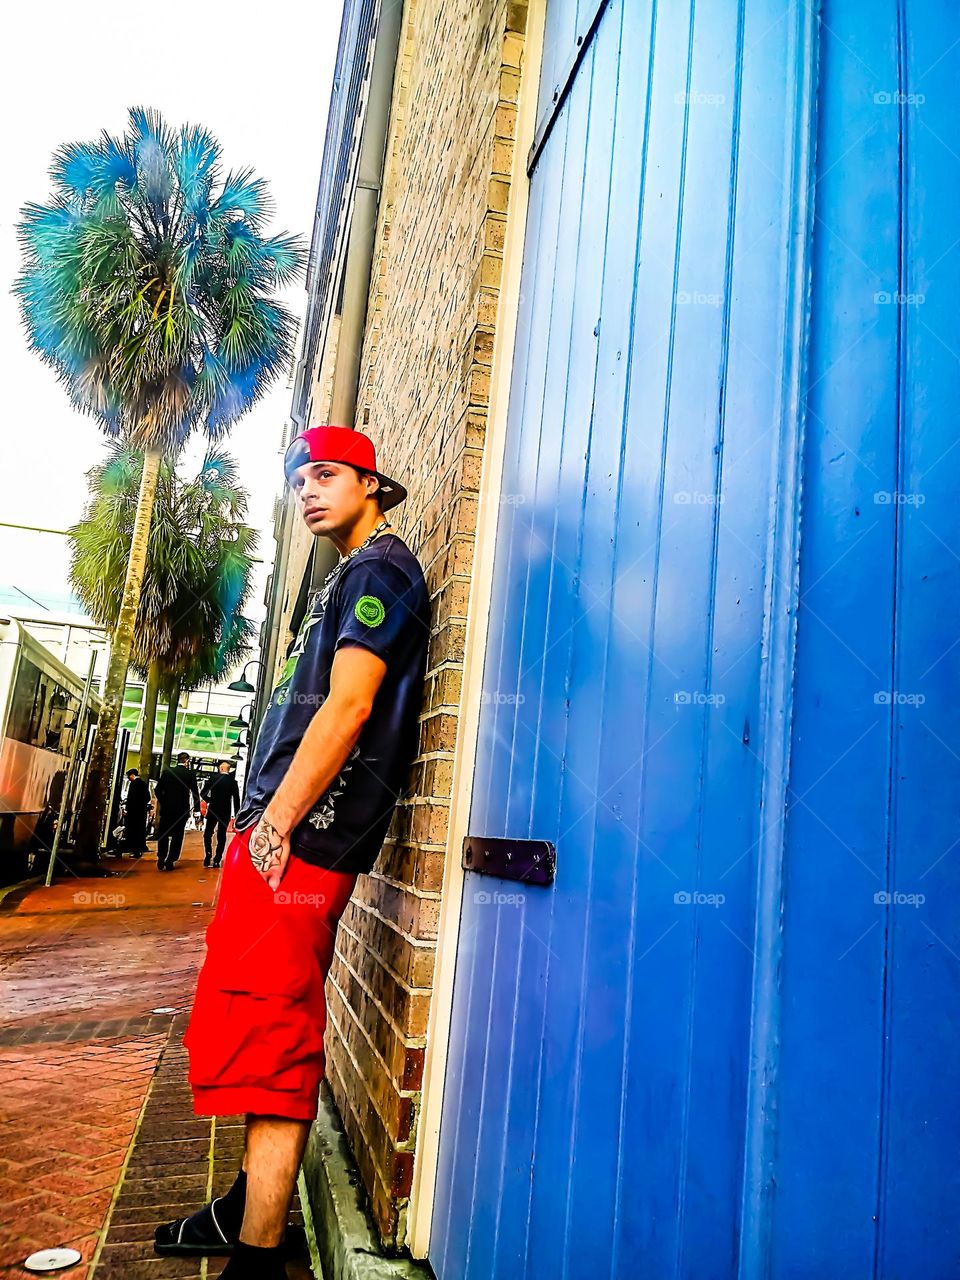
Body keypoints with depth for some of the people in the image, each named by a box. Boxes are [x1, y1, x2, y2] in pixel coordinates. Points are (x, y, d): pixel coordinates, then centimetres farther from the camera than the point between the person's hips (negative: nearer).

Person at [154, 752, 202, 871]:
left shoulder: (167, 772, 1)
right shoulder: (190, 774, -5)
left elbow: (158, 789, 1)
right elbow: (195, 794, -5)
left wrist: (163, 803, 14)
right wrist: (197, 812, -1)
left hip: (166, 809, 2)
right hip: (182, 810, -2)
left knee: (163, 835, 11)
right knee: (177, 836, 6)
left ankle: (161, 862, 8)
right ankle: (170, 862, 3)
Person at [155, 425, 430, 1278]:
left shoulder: (381, 569, -6)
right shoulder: (356, 576, 24)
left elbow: (349, 705, -18)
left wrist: (277, 821, -19)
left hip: (301, 834, -10)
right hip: (290, 828, 10)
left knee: (266, 1030, -8)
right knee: (263, 1023, 17)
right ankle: (252, 1208, 31)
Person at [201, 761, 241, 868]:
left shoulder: (213, 778, -5)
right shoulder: (233, 781, -2)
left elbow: (203, 793, -7)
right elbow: (236, 800, -2)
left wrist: (209, 801, 10)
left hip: (213, 810, -1)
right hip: (226, 813, 1)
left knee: (208, 834, 13)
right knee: (221, 836, 8)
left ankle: (208, 854, -5)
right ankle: (217, 860, 4)